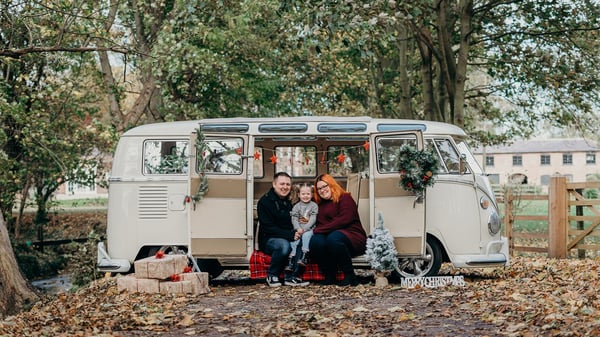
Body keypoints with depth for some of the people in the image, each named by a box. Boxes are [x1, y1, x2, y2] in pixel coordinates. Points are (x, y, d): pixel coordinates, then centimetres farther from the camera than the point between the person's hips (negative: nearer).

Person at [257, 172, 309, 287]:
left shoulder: (290, 201, 15)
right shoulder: (265, 201, -7)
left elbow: (293, 223, 21)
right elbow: (268, 228, -15)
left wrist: (296, 233, -5)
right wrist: (290, 235, -25)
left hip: (288, 238, 6)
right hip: (268, 240, -6)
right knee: (284, 245, -38)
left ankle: (291, 277, -20)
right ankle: (272, 276, -15)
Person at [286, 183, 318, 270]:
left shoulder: (314, 206, 4)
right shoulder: (296, 206, 10)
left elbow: (313, 219, -5)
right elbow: (294, 219, 2)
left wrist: (304, 228, -16)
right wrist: (298, 228, -15)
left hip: (309, 228, -2)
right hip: (298, 229, 2)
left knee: (306, 235, -33)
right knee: (294, 239, -23)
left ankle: (304, 256, -38)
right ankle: (291, 259, -29)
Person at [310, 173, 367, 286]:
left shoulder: (345, 198, 2)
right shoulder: (321, 204, 23)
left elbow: (344, 220, -14)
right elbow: (320, 224, 16)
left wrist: (320, 230, -15)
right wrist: (316, 231, -10)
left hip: (353, 237, -5)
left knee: (333, 238, -39)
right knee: (315, 240, -29)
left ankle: (350, 276, -23)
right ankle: (329, 276, -15)